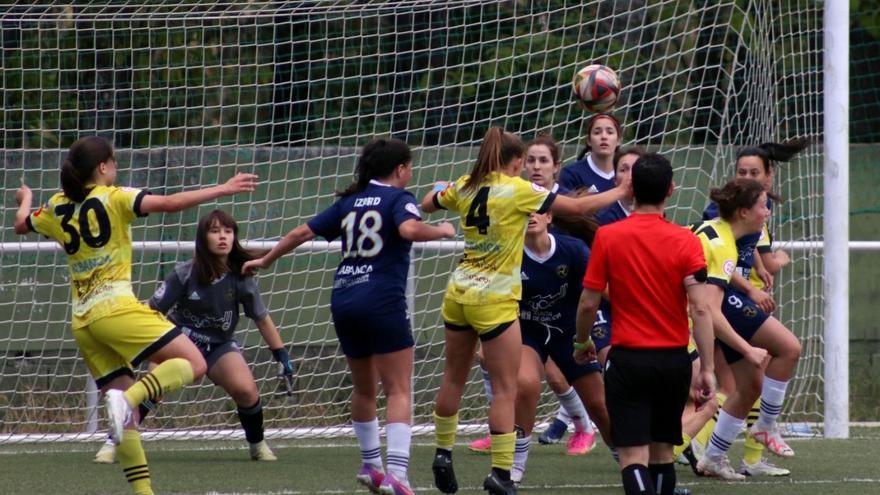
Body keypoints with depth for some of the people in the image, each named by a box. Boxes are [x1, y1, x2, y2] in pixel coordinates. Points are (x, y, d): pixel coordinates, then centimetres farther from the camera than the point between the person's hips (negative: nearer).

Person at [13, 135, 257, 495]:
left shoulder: (57, 209, 14)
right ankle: (130, 397, -30)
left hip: (82, 321, 7)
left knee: (125, 409, 9)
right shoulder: (112, 198, -2)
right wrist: (222, 190, -9)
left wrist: (25, 200, 54)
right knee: (193, 363, -7)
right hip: (115, 307, -7)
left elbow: (21, 225, 34)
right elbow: (169, 204, -13)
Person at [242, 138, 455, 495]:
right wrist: (443, 231, -5)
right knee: (399, 391, -7)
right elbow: (409, 229, -23)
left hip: (344, 301, 6)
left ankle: (371, 465, 32)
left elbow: (303, 232, 17)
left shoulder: (349, 201, 16)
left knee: (364, 388, 22)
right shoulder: (398, 198, -1)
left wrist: (266, 260, 29)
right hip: (382, 301, -6)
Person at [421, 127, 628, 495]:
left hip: (458, 293, 6)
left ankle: (443, 453, 27)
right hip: (495, 300, -6)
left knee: (453, 378, 20)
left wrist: (441, 189, 44)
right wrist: (619, 192, 5)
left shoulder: (464, 187, 5)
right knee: (505, 389, -1)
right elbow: (579, 207, -9)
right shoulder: (518, 190, -11)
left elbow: (426, 204, 23)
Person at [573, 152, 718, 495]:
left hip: (628, 360, -2)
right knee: (662, 452, 17)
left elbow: (588, 303, -2)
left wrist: (582, 342, 17)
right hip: (674, 360, 2)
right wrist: (707, 369, -7)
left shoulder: (608, 237, -6)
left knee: (633, 456, -7)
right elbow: (700, 308, -11)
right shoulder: (686, 242, -5)